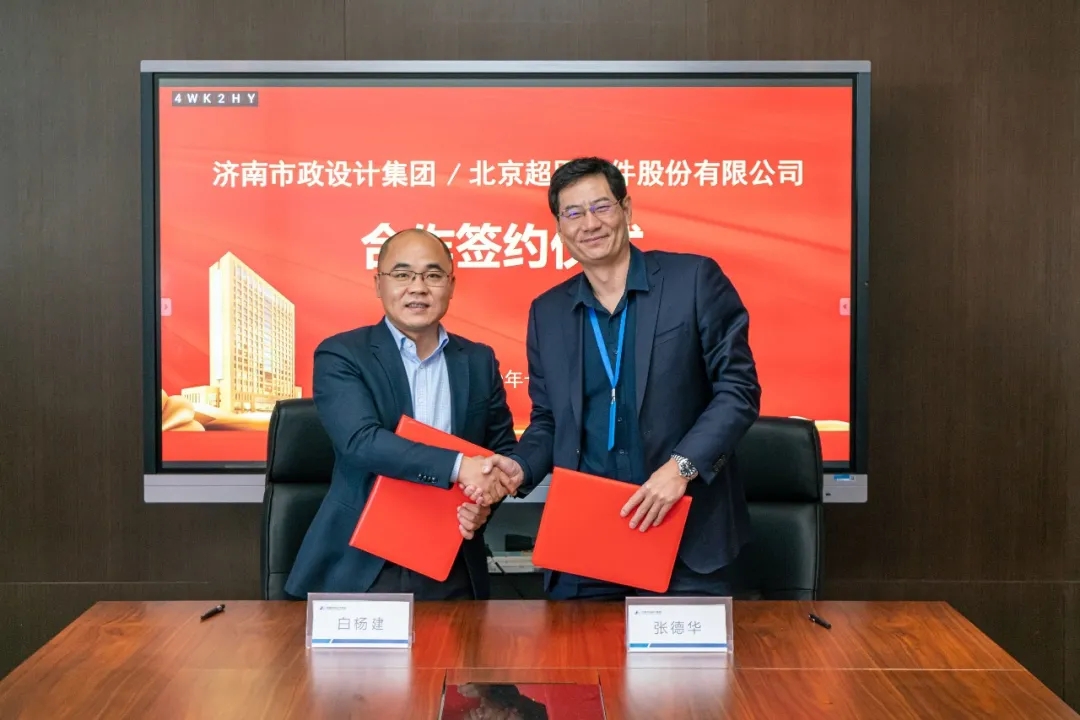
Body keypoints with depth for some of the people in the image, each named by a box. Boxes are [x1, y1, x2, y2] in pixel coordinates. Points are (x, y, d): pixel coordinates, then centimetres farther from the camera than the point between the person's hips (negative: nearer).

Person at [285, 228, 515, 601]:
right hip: (359, 564, -3)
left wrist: (484, 504, -7)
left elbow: (503, 451, 14)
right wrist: (458, 466, -28)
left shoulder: (479, 361, 9)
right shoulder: (340, 355, -4)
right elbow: (360, 441, -19)